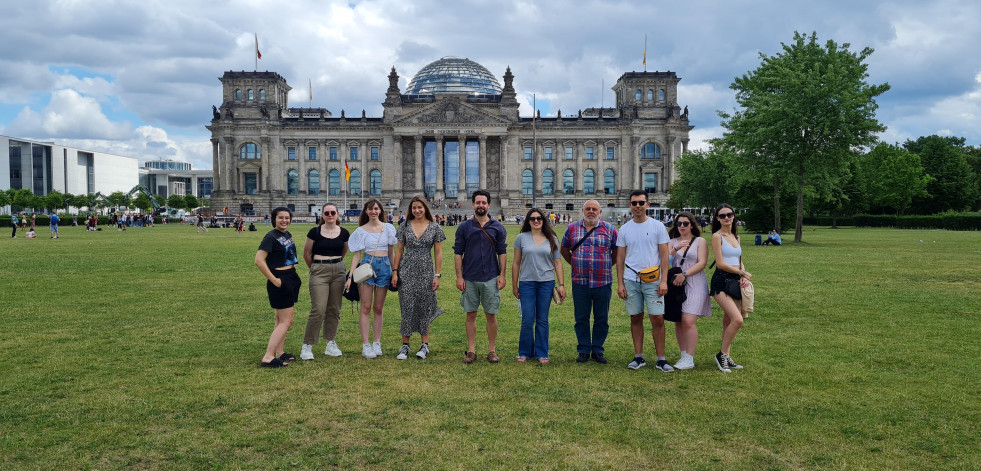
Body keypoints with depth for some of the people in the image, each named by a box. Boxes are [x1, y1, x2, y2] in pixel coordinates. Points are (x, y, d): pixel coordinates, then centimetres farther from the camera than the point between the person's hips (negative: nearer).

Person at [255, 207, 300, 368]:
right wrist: (274, 280, -21)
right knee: (286, 321, -10)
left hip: (291, 278, 9)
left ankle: (280, 353, 25)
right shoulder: (271, 237, -15)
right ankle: (268, 357, -11)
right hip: (280, 281, -9)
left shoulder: (287, 234, 11)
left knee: (281, 319, 15)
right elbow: (259, 260, -24)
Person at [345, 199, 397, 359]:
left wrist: (395, 272, 8)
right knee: (366, 307, -5)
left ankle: (377, 343, 13)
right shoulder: (361, 231, 5)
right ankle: (365, 345, -3)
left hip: (384, 267, 2)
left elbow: (391, 252, 12)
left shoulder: (388, 228, 8)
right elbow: (357, 255, 3)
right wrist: (350, 276, -4)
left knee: (378, 308, 7)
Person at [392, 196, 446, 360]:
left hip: (426, 272, -1)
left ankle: (425, 346, 15)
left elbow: (438, 253, 1)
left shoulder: (434, 227, 1)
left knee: (425, 308, 5)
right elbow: (399, 250, 8)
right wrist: (395, 272, 2)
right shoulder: (405, 226, 4)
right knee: (407, 307, 1)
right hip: (407, 271, 1)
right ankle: (405, 345, 11)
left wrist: (437, 275, -4)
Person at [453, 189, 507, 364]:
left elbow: (502, 253, 5)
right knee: (471, 315, 6)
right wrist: (459, 276, -3)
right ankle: (471, 350, 14)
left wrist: (502, 275, -3)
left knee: (491, 315, 4)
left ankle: (492, 350, 14)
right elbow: (457, 253, 3)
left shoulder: (497, 227, 5)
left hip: (491, 279, 0)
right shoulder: (464, 227, 4)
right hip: (469, 279, 0)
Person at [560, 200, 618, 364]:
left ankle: (598, 351, 18)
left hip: (603, 282, 0)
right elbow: (564, 249, 18)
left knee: (601, 319, 6)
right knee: (581, 319, 6)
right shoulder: (572, 228, 6)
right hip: (580, 282, 1)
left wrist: (607, 265, 6)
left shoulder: (609, 229, 3)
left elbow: (617, 251, 11)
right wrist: (574, 264, 10)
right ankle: (584, 350, 17)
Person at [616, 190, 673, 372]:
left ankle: (661, 359, 5)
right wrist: (620, 283, 4)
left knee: (657, 318, -5)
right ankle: (639, 357, 17)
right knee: (636, 318, 7)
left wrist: (664, 280, -8)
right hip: (631, 281, 2)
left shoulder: (657, 226, 1)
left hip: (653, 281, -2)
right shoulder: (624, 229, 7)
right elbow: (620, 258, 10)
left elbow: (664, 255, 0)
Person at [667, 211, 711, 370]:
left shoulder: (700, 241, 6)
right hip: (676, 285, 4)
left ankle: (690, 359, -8)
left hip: (694, 285, -4)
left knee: (688, 321, -13)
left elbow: (702, 263, -4)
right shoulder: (672, 242, 15)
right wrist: (675, 249, -14)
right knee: (678, 322, 3)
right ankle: (684, 356, 12)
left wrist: (684, 274, -14)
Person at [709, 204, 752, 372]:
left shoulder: (736, 237, 17)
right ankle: (722, 354, -3)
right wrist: (743, 273, -5)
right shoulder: (717, 236, -6)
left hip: (736, 282, 7)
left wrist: (744, 277, 0)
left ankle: (726, 358, 16)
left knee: (728, 321, 9)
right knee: (737, 319, -18)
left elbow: (740, 262, 19)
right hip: (722, 281, -7)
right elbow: (720, 264, -12)